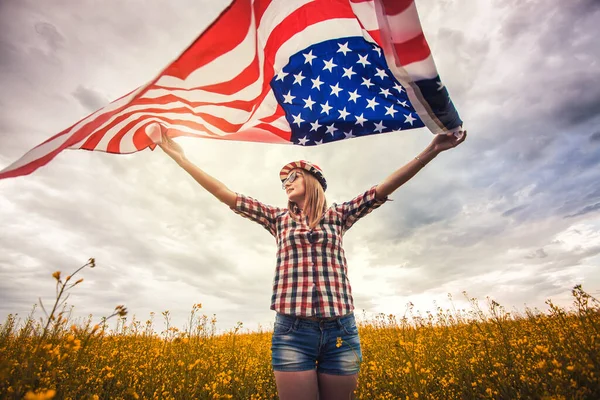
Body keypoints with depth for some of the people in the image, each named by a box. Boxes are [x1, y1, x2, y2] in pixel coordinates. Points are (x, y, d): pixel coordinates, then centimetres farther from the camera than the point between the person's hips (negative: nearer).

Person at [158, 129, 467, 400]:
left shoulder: (338, 216, 9)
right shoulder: (278, 218, 10)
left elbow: (386, 188, 3)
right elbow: (224, 194, 7)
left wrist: (432, 150, -2)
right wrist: (180, 157, 7)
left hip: (341, 330, 1)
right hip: (292, 331, 0)